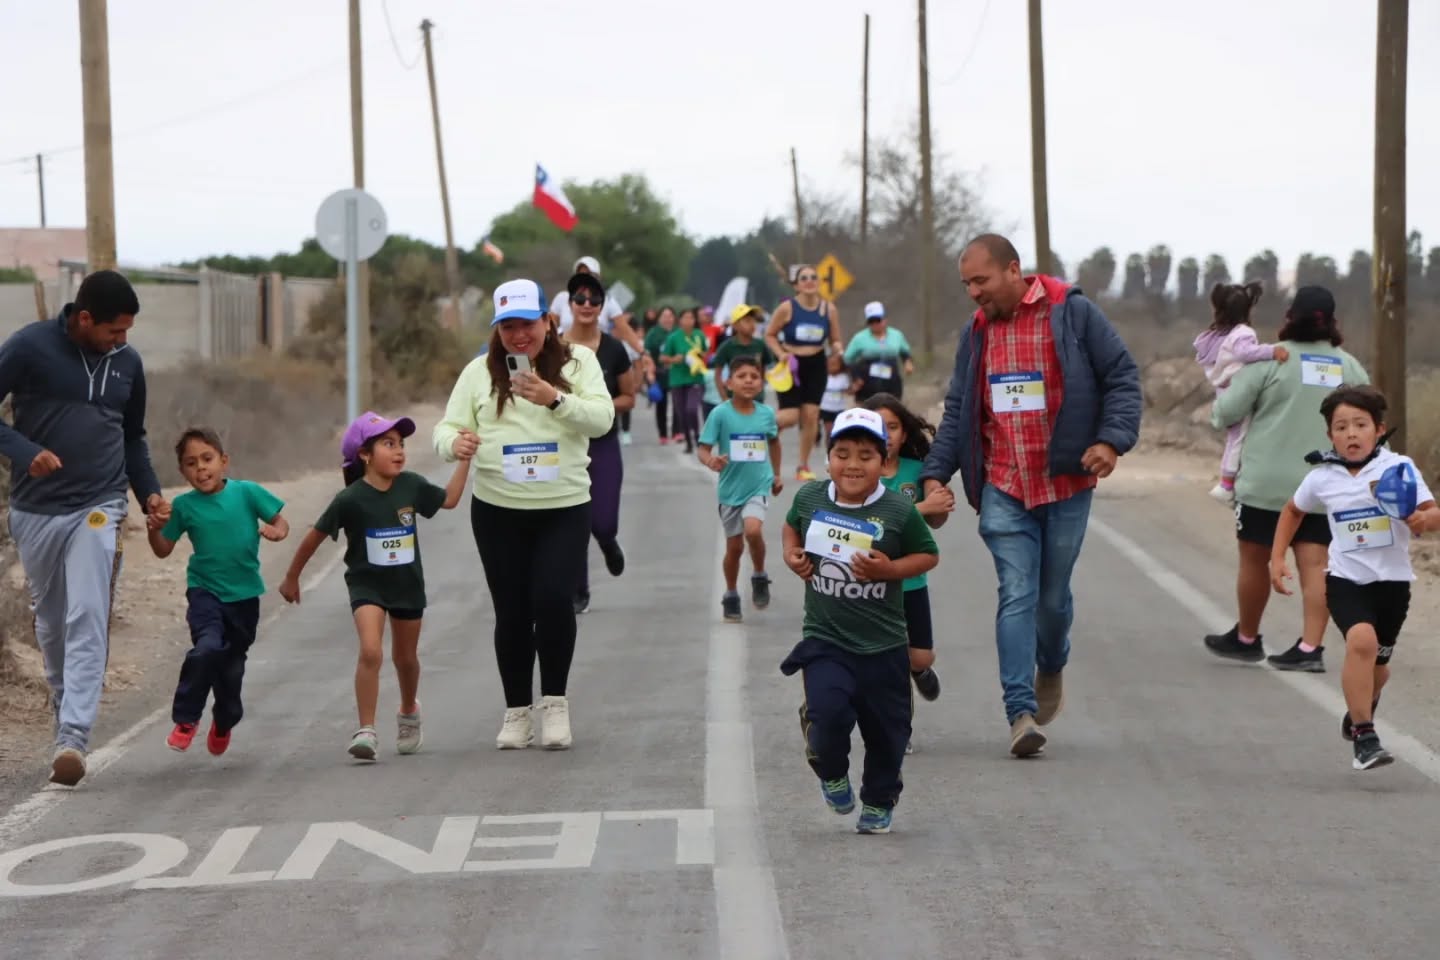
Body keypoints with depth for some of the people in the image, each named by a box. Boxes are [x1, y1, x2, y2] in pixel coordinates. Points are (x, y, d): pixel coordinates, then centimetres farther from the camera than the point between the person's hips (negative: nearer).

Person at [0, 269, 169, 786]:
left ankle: (72, 737, -20)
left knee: (88, 622, -13)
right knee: (51, 624, 12)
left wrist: (149, 492, 7)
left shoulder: (127, 363, 7)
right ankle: (66, 714, 31)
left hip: (98, 509, 1)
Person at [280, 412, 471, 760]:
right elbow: (315, 536, -7)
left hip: (407, 584, 4)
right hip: (366, 584, -4)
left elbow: (449, 500, 8)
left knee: (406, 657, 18)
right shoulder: (350, 499, -19)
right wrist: (291, 578, 1)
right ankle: (367, 731, -16)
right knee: (371, 652, -23)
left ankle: (409, 712, 46)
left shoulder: (411, 485, -9)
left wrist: (464, 461, 0)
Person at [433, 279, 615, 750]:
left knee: (553, 598, -16)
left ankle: (554, 701, 3)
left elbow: (602, 418, -9)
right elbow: (447, 427, 2)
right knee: (512, 611, 5)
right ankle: (516, 712, 19)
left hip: (565, 508, -1)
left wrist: (555, 399, -25)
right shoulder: (480, 372, 5)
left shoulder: (578, 361, 2)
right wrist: (454, 441, -22)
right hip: (497, 511, 2)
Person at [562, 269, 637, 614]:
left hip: (604, 444, 0)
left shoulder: (614, 349, -3)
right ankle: (579, 593, 17)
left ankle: (609, 542, 32)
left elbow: (629, 397, 4)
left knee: (603, 523, -7)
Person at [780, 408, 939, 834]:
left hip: (883, 644, 0)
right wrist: (792, 555, 1)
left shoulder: (899, 510, -11)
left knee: (886, 729, 10)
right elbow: (793, 525, 19)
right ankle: (832, 773, 14)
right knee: (828, 712, -19)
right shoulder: (810, 497, -3)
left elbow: (928, 556, -1)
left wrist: (889, 569, -17)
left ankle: (878, 803, 36)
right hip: (824, 639, 0)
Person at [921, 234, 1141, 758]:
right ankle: (1022, 713, -12)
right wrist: (935, 473, 4)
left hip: (1066, 485, -2)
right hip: (1003, 489, 2)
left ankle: (1051, 669, 39)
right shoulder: (976, 332, 10)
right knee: (1017, 596, -9)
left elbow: (1122, 376, -2)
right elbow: (957, 412, 14)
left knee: (1053, 595, 8)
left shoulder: (1073, 313, -4)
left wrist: (1112, 439, -15)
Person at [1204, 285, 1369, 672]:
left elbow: (1227, 413, -8)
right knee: (1314, 565, 2)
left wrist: (1217, 410, 14)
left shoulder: (1270, 360, -8)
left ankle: (1246, 639, 23)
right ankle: (1310, 648, -6)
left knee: (1254, 559, 10)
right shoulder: (1350, 367, 5)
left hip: (1267, 482, -3)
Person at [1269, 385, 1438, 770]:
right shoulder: (1322, 478, -2)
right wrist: (1277, 558, 10)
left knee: (1377, 662, 15)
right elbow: (1293, 511, 17)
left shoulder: (1398, 468, -9)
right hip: (1345, 579, -1)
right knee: (1362, 641, -27)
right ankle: (1364, 737, -20)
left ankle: (1358, 714, 49)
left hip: (1392, 580, 1)